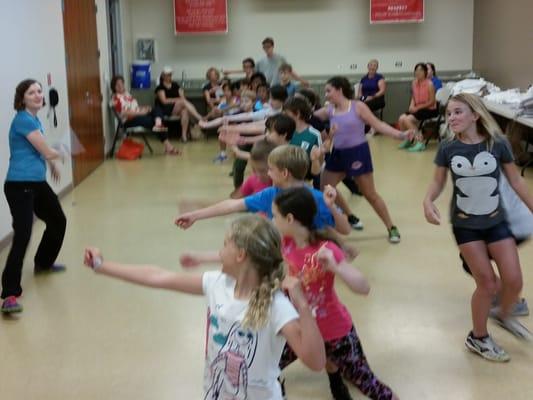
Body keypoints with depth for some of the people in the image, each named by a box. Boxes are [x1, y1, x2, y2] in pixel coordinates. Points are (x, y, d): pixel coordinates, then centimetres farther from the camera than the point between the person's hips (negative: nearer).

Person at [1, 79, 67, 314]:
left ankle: (43, 263, 48)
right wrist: (60, 155, 6)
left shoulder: (35, 119, 12)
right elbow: (47, 151, -14)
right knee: (22, 235, -19)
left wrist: (52, 164, 31)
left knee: (58, 221, 25)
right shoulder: (23, 120, -16)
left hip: (37, 183, 10)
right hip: (19, 186, -10)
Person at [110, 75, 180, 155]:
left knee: (157, 109, -15)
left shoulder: (127, 94, 22)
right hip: (129, 121, -9)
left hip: (139, 115, 9)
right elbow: (124, 113, -19)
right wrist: (140, 112, -23)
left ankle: (158, 124, -50)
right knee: (151, 120, -31)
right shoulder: (115, 98, -7)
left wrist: (144, 108, 0)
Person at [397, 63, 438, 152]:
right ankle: (408, 140, 10)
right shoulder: (414, 83, 4)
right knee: (401, 119, -14)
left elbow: (432, 102, -14)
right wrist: (412, 106, -7)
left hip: (430, 110, -6)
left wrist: (417, 107, -16)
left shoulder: (429, 84, -14)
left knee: (408, 119, -25)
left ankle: (419, 142, -16)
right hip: (417, 108, 6)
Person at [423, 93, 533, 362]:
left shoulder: (498, 143, -12)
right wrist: (428, 201, -22)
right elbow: (438, 182, -1)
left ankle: (504, 316, 36)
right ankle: (478, 338, 25)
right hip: (465, 225, -1)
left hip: (496, 222, 1)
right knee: (487, 284, 1)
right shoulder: (448, 148, -11)